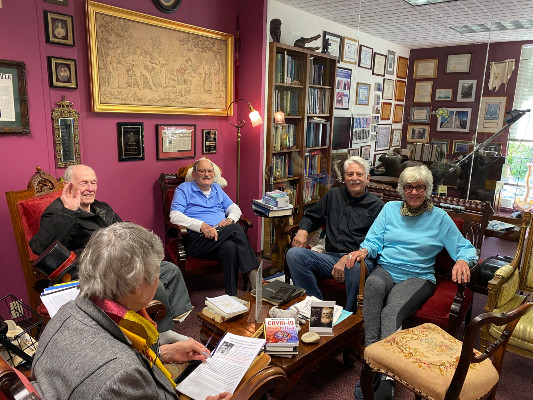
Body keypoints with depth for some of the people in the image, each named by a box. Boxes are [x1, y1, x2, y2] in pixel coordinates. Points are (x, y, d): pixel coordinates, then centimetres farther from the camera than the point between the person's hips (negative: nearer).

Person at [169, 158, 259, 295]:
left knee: (230, 247, -34)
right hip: (197, 238, -4)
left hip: (220, 236, 4)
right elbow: (175, 216, -4)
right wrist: (202, 226, -18)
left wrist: (229, 219, 0)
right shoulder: (184, 189, 11)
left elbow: (235, 208, 27)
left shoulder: (217, 189, 28)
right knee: (236, 229, -29)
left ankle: (232, 297, -34)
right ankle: (253, 273, -30)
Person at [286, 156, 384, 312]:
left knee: (355, 267, -41)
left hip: (359, 259, -4)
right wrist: (303, 231, 6)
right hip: (330, 257, 4)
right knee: (293, 254, -21)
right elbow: (310, 216, 30)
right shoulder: (334, 195, 21)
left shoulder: (376, 205, 6)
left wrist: (348, 258, -18)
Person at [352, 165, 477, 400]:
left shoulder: (439, 217, 9)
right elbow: (374, 240, 9)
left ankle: (385, 381, -36)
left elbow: (465, 248, 6)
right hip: (385, 269, 2)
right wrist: (364, 250, -14)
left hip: (418, 277, -1)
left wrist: (462, 260, -19)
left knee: (391, 312, -33)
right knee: (374, 283, -37)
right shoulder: (390, 208, 15)